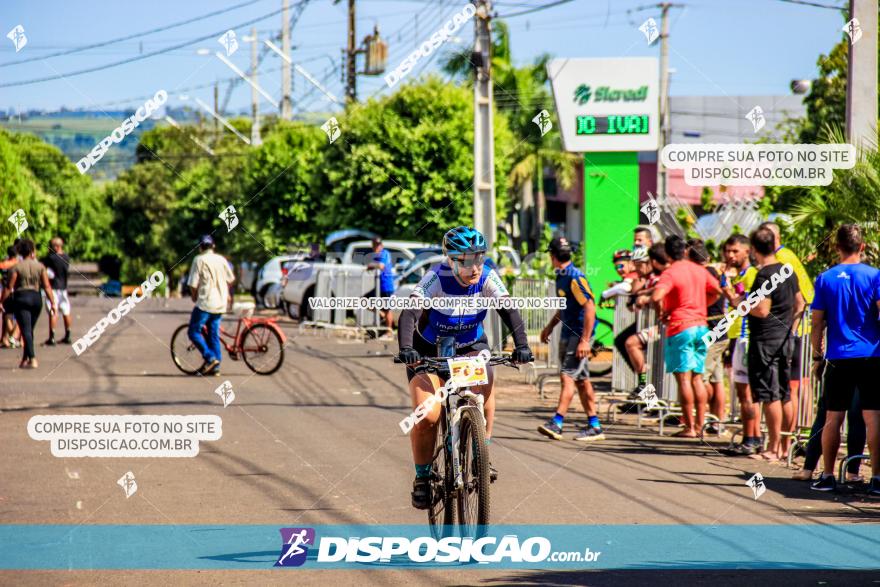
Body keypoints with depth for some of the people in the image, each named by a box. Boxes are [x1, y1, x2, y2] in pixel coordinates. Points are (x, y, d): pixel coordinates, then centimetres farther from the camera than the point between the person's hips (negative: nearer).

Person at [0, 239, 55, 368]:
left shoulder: (17, 267, -5)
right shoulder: (40, 266, 2)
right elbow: (47, 286, -3)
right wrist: (52, 303, -1)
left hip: (21, 298, -4)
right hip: (36, 298, 4)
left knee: (26, 330, -7)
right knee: (30, 330, 18)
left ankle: (32, 359, -20)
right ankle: (25, 359, 24)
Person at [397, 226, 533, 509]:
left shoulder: (488, 279, -18)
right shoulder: (436, 279, -27)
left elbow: (509, 311, -27)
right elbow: (409, 314, -37)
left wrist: (521, 345, -44)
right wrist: (406, 349, -53)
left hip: (470, 347, 2)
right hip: (429, 350, -2)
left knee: (484, 381, -31)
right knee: (426, 416, -17)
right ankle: (422, 478, 5)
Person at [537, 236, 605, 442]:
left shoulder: (575, 278, -18)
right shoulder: (561, 276, 12)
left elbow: (590, 308, -22)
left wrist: (585, 340, -25)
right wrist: (550, 327, 27)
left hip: (579, 334, -10)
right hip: (567, 333, 10)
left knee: (568, 376, -14)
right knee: (581, 381, 10)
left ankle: (557, 423, -19)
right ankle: (594, 426, 14)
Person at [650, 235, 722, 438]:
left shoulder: (670, 273, -11)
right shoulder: (700, 270, 9)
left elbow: (656, 297, -25)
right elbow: (717, 291, 19)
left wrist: (662, 310, -6)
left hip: (681, 329, -6)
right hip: (701, 326, 6)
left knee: (684, 379, -4)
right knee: (697, 378, 12)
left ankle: (689, 427, -6)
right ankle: (700, 425, 12)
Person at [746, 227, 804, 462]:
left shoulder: (764, 275, -16)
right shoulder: (788, 271, 10)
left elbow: (762, 310, -22)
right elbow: (800, 304, 18)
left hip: (765, 339, -8)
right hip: (786, 338, 8)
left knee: (769, 395, -5)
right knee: (784, 395, 12)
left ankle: (774, 447, -5)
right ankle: (785, 445, 18)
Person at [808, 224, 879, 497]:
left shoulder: (825, 279, 2)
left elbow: (817, 323, 3)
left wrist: (816, 350, 15)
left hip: (838, 358, 2)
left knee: (833, 418, 9)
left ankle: (828, 476, 14)